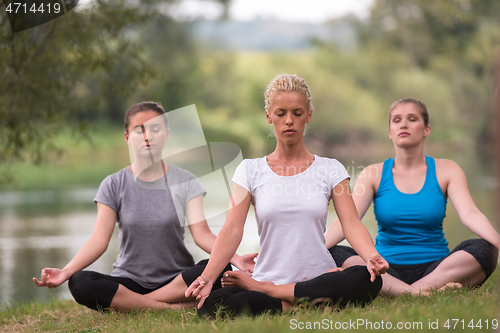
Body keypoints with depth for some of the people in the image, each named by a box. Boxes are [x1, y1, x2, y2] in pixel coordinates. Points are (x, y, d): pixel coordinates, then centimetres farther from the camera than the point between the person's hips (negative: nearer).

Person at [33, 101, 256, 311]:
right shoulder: (113, 186, 3)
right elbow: (99, 240, -7)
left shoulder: (185, 182, 3)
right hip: (130, 280, 0)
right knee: (80, 284, -30)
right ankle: (176, 307, -28)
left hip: (176, 279, 0)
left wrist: (234, 258, -27)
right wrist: (65, 272, -24)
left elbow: (201, 233, -8)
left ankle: (127, 303, -23)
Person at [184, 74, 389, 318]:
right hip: (268, 276, -1)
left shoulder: (330, 169, 8)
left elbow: (352, 224, -3)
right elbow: (232, 230, -3)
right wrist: (208, 276, -20)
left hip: (319, 278, 1)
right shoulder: (250, 170, 8)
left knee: (366, 280, -34)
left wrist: (371, 256, -26)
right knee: (210, 306, -32)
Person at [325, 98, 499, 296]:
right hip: (387, 270, 0)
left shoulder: (446, 171, 6)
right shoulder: (374, 174, 7)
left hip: (436, 268, 0)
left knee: (483, 249, -27)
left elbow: (470, 215, -9)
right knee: (334, 255, -28)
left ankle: (418, 289, -37)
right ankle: (413, 292, -41)